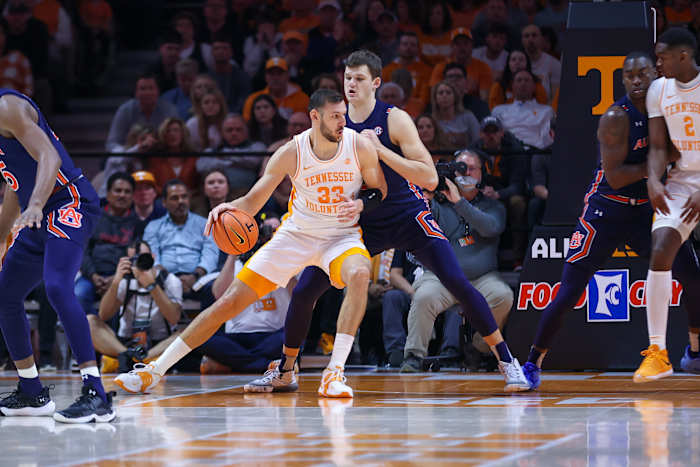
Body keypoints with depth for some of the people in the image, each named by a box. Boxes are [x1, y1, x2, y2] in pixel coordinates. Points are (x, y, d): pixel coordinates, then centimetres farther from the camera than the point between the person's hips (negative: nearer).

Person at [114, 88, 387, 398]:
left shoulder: (359, 146, -14)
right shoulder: (291, 154, -15)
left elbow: (380, 189, 1)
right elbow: (252, 201, -9)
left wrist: (360, 204, -21)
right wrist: (230, 208, -32)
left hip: (342, 235, -1)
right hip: (296, 234, 1)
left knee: (359, 274, -37)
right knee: (230, 302, -4)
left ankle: (334, 372, -32)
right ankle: (154, 371, 5)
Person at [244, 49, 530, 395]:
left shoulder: (395, 120, -15)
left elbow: (430, 179, -22)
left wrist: (380, 150, -27)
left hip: (408, 216, -4)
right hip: (362, 221, 4)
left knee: (457, 283, -20)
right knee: (304, 290, -4)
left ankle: (506, 361, -9)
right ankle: (284, 372, 15)